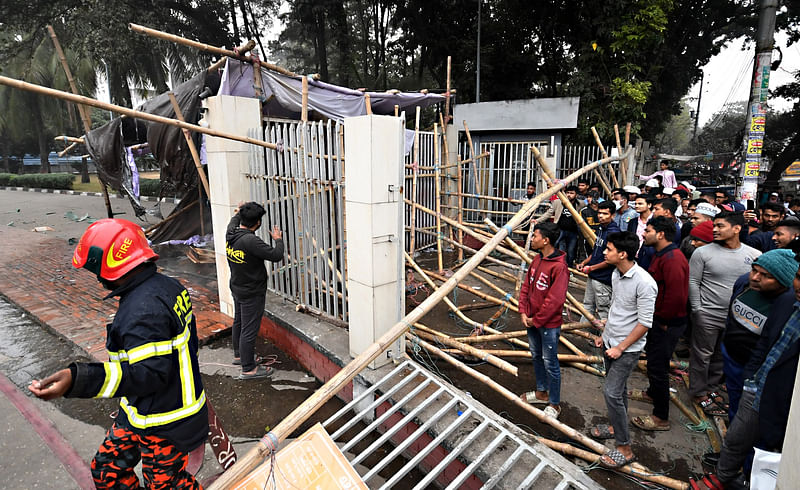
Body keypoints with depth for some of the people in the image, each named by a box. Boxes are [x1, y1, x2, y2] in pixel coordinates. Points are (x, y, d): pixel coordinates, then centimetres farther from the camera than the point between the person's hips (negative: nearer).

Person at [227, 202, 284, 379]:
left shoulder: (230, 233, -5)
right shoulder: (250, 241, -30)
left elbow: (233, 223, 22)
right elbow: (276, 255, -29)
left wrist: (238, 213, 40)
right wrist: (278, 239, -10)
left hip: (236, 288, 9)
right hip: (252, 293, -9)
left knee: (238, 323, 24)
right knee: (249, 330, 0)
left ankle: (239, 355, 44)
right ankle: (248, 369, 10)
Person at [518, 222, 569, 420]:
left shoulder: (559, 266, -23)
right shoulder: (537, 260, 4)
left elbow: (555, 300, -24)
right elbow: (526, 287, 9)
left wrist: (537, 320, -16)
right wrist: (524, 312, 0)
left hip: (549, 324, -8)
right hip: (532, 321, 9)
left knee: (550, 363, 4)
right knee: (536, 357, 22)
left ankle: (554, 404, 22)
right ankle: (542, 392, 41)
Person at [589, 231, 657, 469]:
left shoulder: (644, 283, -25)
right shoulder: (616, 274, 2)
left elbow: (645, 322, -21)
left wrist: (621, 348, -17)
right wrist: (604, 335, 18)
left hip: (627, 348, -8)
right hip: (610, 342, 8)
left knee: (612, 392, -8)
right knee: (618, 388, 22)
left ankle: (624, 449, 5)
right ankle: (617, 427, 40)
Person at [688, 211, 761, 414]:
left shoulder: (755, 255, -1)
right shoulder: (703, 252, -9)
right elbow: (693, 282, -7)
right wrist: (697, 310, -9)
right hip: (708, 315, -3)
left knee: (723, 356, 17)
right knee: (702, 354, 6)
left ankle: (712, 386, 35)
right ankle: (699, 391, 22)